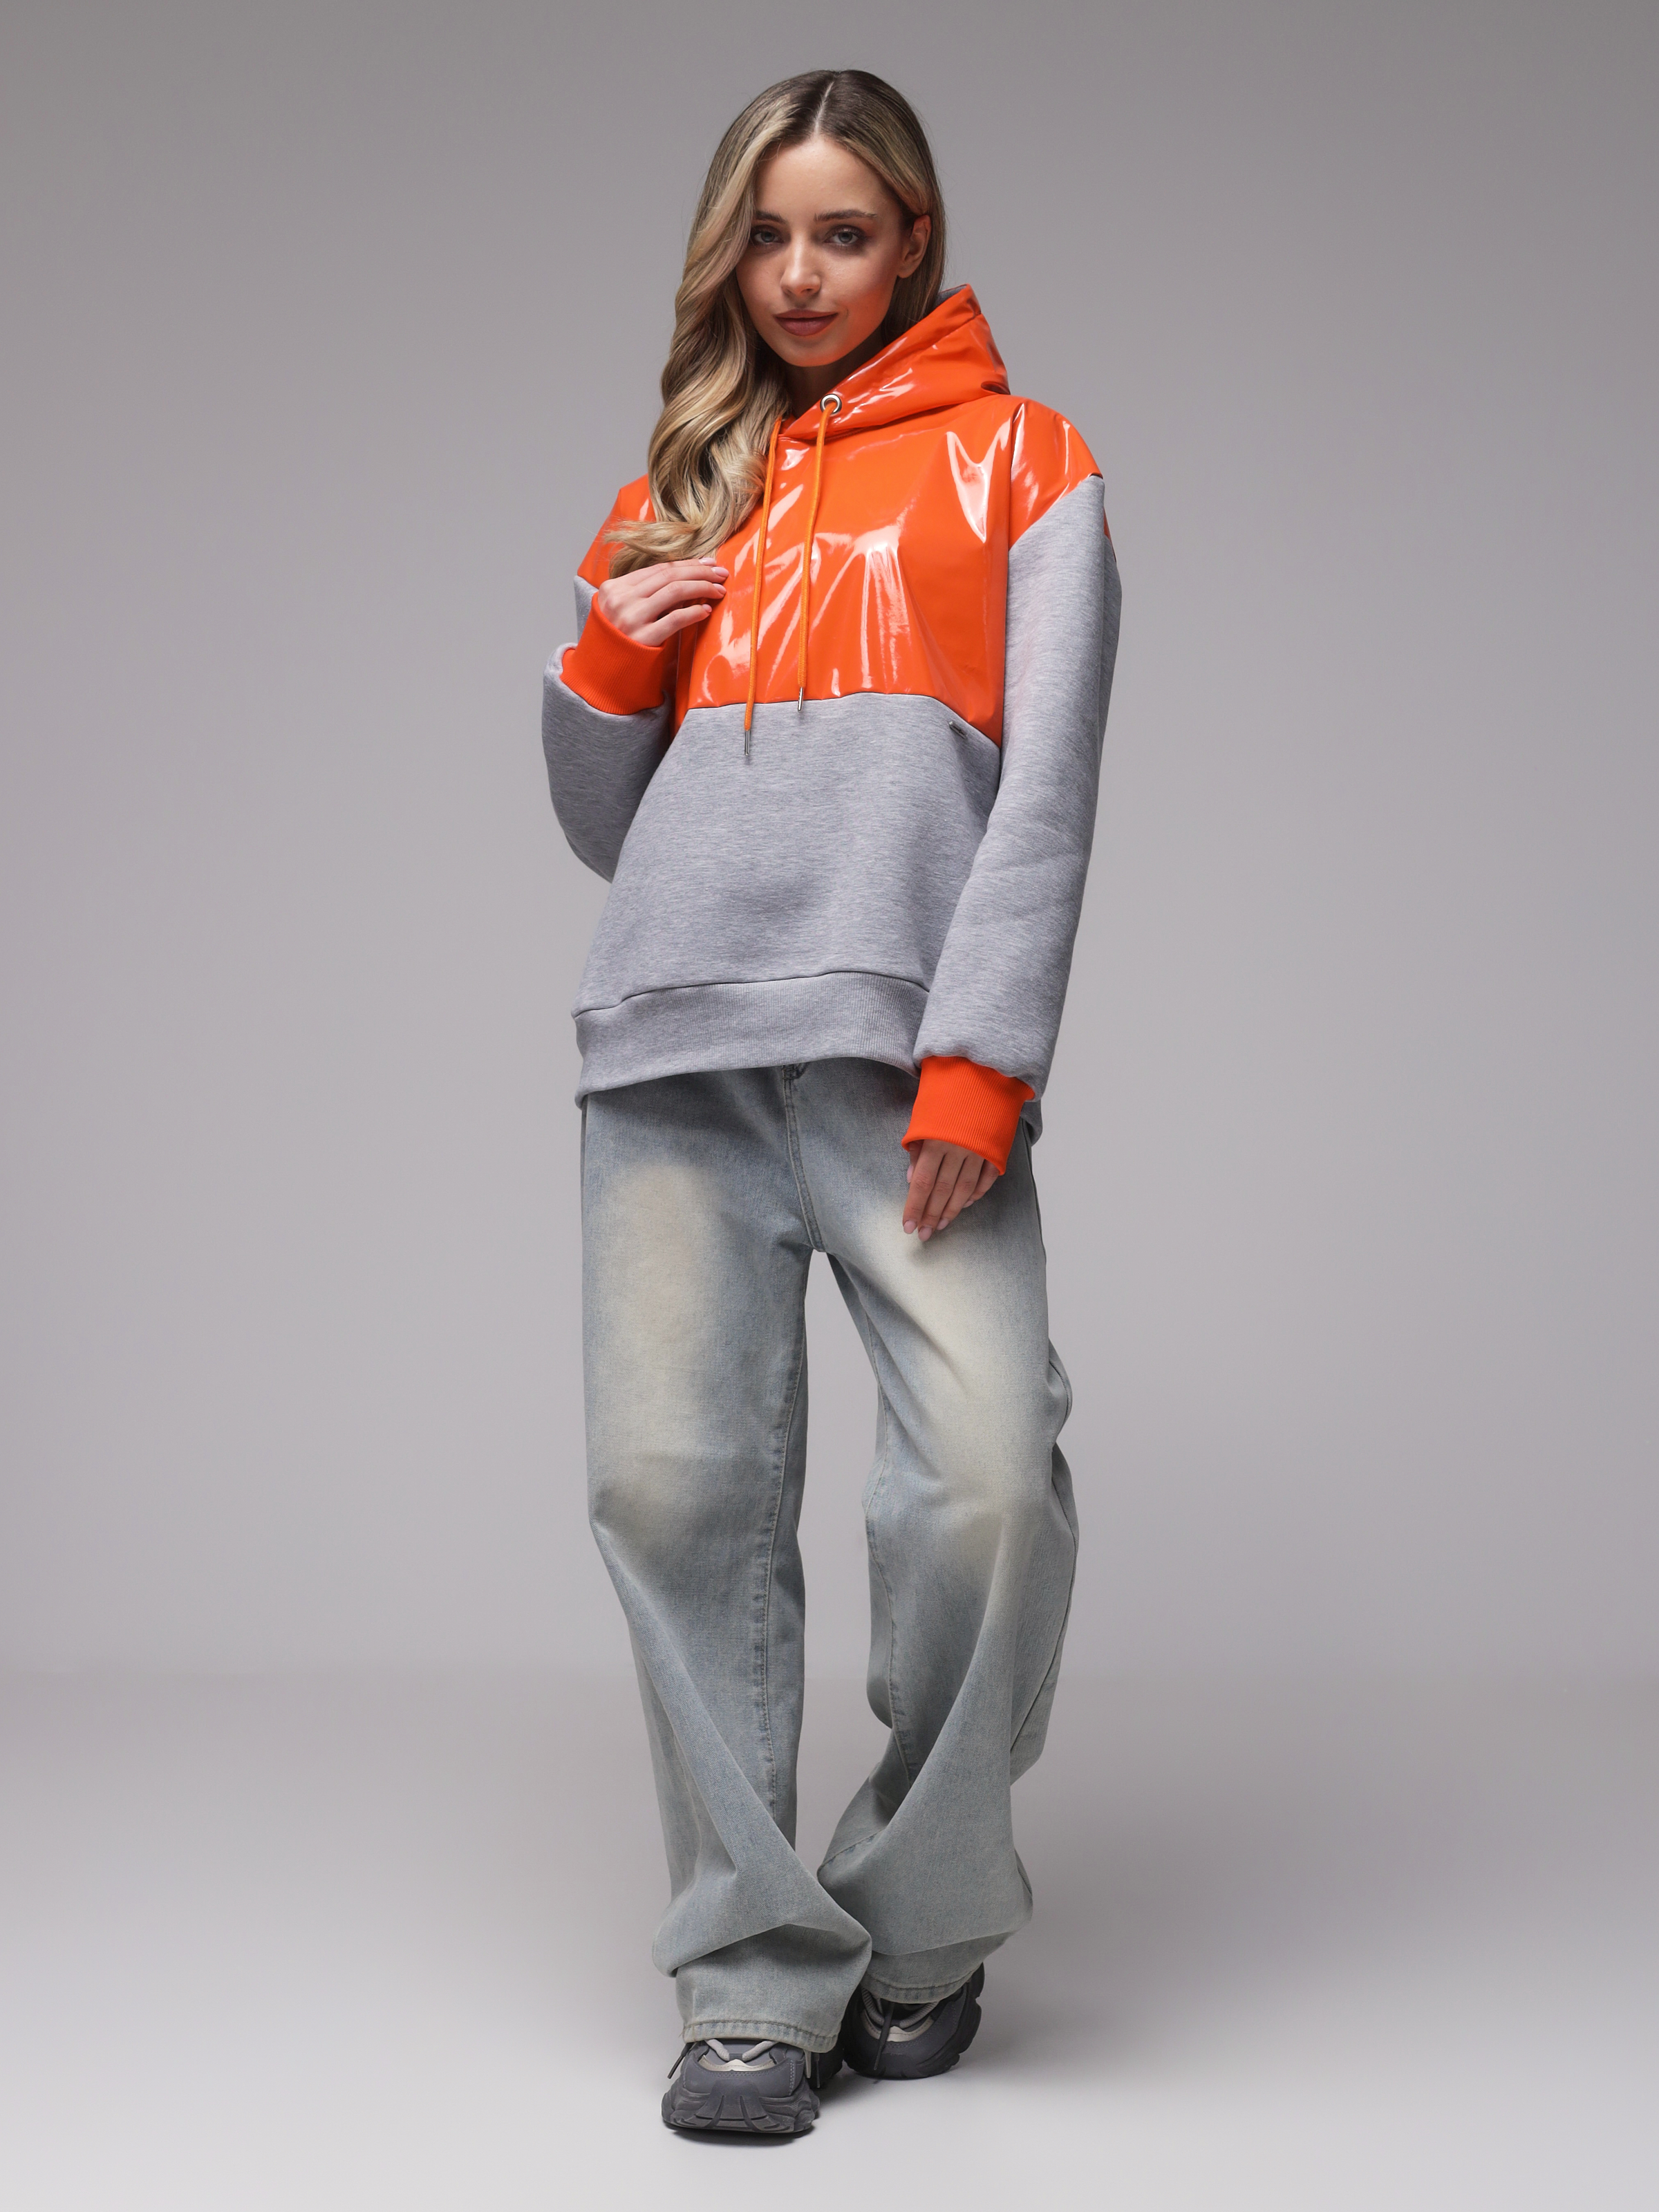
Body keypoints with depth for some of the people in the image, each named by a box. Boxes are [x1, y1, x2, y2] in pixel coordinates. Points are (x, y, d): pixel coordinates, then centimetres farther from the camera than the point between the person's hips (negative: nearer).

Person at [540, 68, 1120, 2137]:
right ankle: (758, 1972, 5)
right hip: (672, 1040, 4)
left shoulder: (1013, 464, 14)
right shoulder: (683, 493, 25)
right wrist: (603, 662, 6)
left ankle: (924, 1922, 7)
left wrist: (976, 1068, -10)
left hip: (899, 1042, -3)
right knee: (672, 1487, -7)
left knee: (987, 1487, -16)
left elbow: (1046, 788, 2)